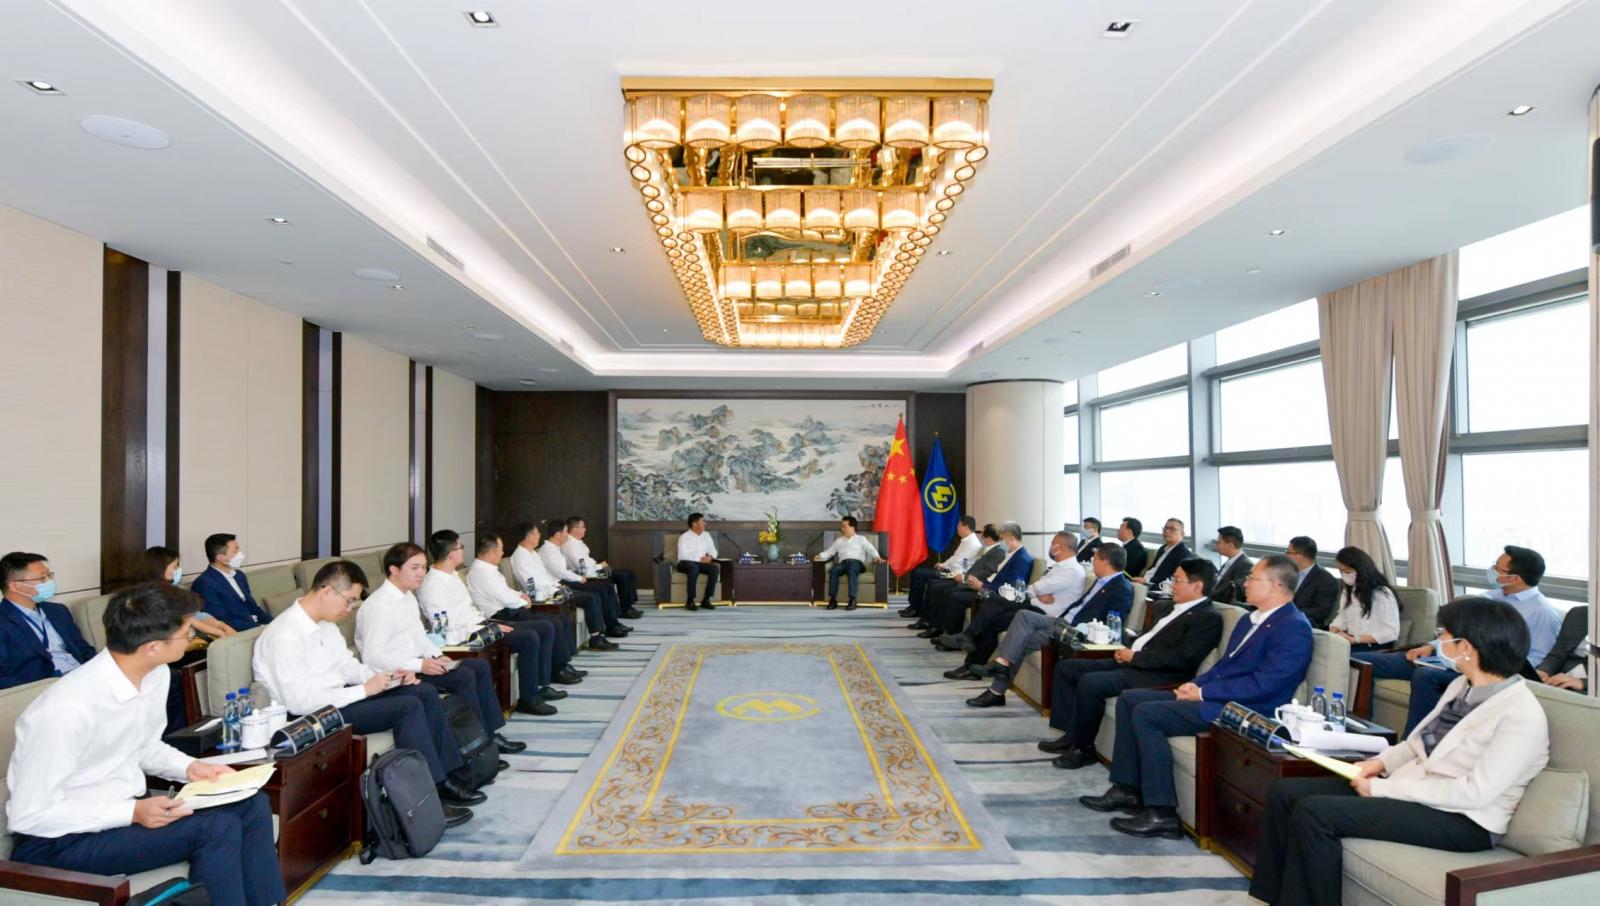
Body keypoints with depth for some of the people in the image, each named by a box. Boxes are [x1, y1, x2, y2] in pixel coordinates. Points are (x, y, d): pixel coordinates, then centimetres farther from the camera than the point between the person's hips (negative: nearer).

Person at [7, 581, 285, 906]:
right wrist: (134, 813, -25)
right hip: (58, 840, -8)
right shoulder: (67, 709, -29)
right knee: (217, 828, -24)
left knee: (252, 803, -5)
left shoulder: (156, 674, -4)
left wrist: (189, 767, -5)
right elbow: (29, 816, -22)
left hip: (122, 807, 8)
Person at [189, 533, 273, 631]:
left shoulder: (238, 575, 17)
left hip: (256, 626, 8)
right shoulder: (205, 583, -9)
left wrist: (273, 624, 2)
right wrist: (261, 627, -18)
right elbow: (222, 622, -14)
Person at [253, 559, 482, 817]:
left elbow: (349, 666, 14)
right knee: (408, 706, -22)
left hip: (340, 697, 10)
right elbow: (299, 702, -26)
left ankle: (444, 780, 4)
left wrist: (392, 677, -3)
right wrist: (364, 690, -23)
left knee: (425, 692, 2)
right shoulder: (285, 636, -22)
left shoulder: (325, 624, 7)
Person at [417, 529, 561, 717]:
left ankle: (541, 685, 9)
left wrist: (488, 623, 4)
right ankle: (528, 699, -15)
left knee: (545, 629, 3)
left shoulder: (451, 575, 14)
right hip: (468, 636, -10)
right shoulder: (432, 585, -16)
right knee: (529, 637, -27)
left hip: (480, 625, 10)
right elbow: (447, 627, -21)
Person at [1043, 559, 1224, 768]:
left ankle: (1084, 747, -12)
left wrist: (1135, 657, -15)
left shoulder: (1209, 618, -10)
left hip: (1157, 676, -10)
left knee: (1089, 683, -30)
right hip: (1132, 663, 10)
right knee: (1065, 667, 4)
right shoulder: (1177, 608, 19)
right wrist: (1128, 651, 5)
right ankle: (1071, 734, 8)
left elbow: (1182, 658, -20)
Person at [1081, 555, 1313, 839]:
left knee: (1146, 714, -22)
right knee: (1129, 699, 3)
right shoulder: (1252, 619, 18)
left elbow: (1266, 684, -22)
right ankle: (1127, 789, 6)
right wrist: (1196, 684, 2)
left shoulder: (1294, 627, -13)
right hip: (1215, 696, 10)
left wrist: (1204, 693, -18)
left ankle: (1162, 813, -15)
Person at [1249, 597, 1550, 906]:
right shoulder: (1462, 686, 9)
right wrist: (1381, 762, 0)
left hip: (1462, 821, -9)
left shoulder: (1522, 717, -16)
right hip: (1408, 786, 9)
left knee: (1313, 813, -26)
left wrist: (1381, 788, -20)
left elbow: (1474, 793, -22)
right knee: (1285, 793, -5)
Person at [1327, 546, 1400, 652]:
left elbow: (1391, 633, -13)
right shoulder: (1347, 590, 13)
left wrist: (1354, 639, -19)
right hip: (1350, 642, 6)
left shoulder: (1382, 594, -10)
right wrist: (1332, 633, -5)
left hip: (1375, 646, -6)